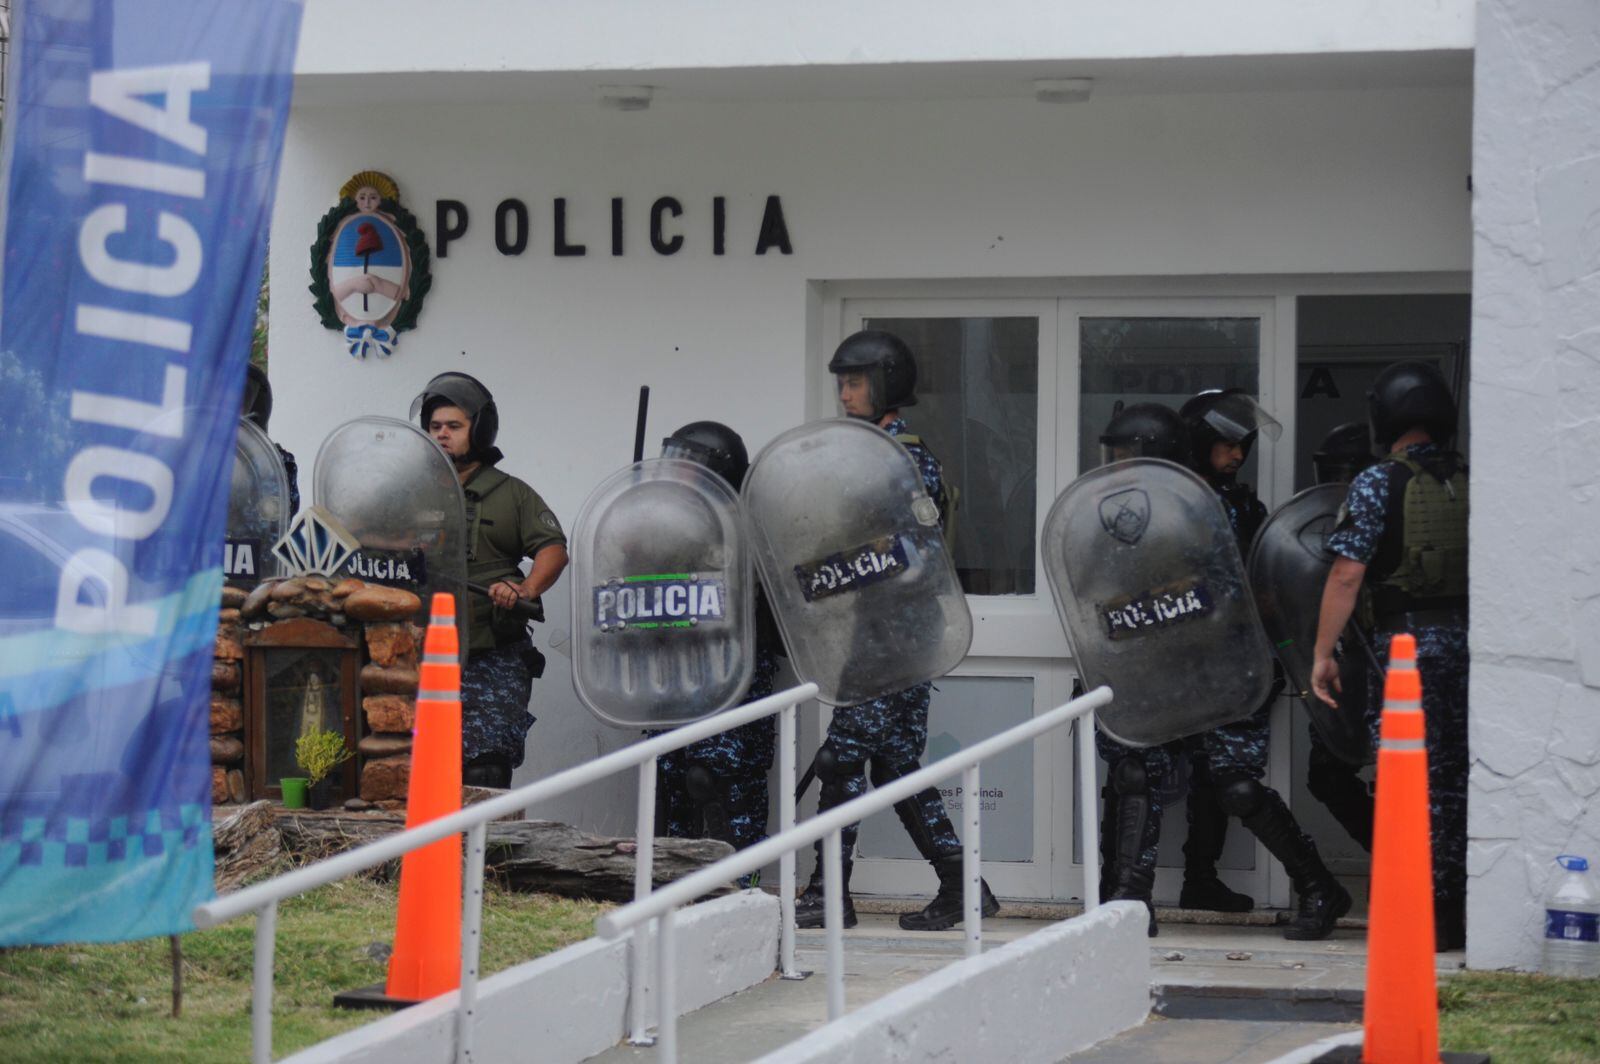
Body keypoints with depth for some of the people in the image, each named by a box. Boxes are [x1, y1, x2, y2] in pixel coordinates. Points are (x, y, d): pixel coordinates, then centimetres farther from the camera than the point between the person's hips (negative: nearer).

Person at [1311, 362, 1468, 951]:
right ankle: (1459, 913, 14)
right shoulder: (1471, 482, 9)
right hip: (1471, 637, 5)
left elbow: (1347, 574, -10)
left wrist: (1323, 653, -4)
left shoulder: (1378, 485, -6)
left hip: (1408, 642, -5)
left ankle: (1428, 915, -5)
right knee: (1458, 776, 11)